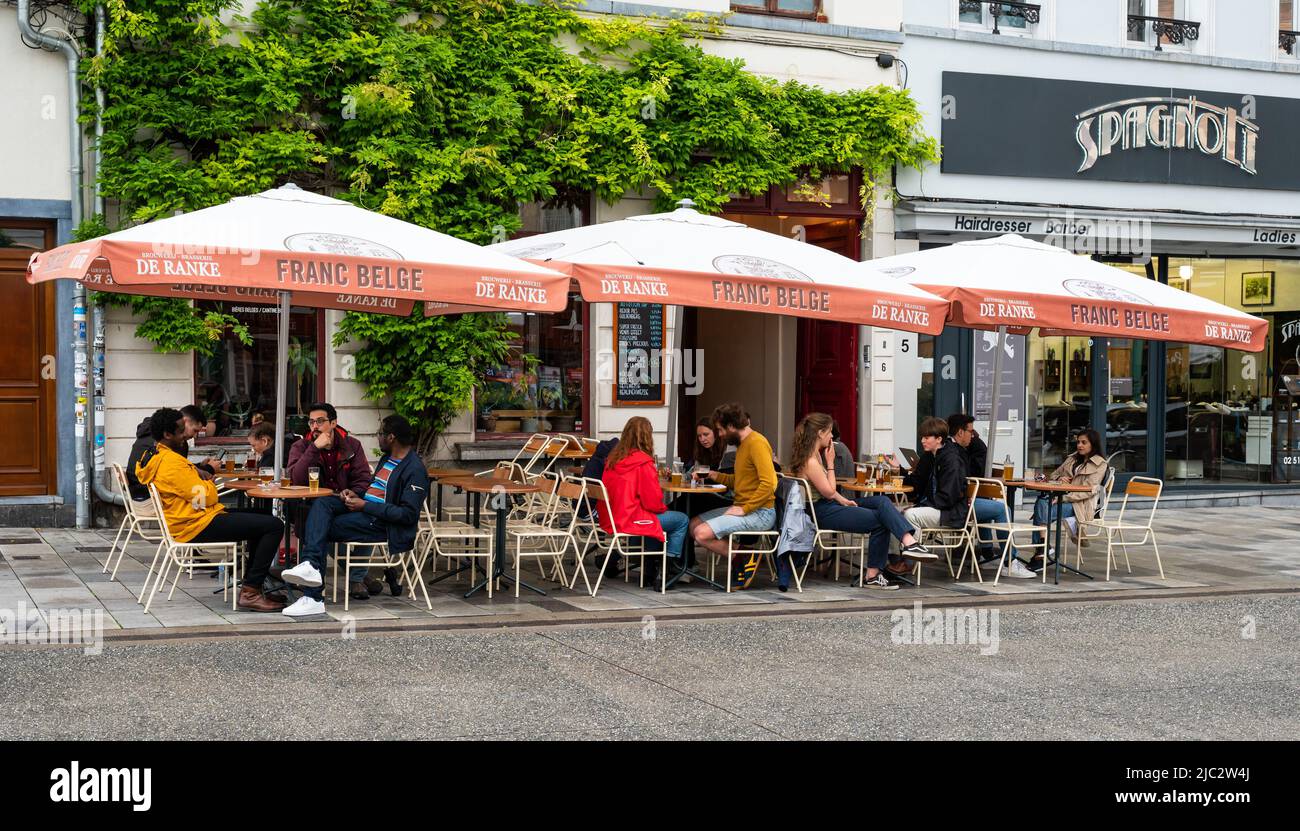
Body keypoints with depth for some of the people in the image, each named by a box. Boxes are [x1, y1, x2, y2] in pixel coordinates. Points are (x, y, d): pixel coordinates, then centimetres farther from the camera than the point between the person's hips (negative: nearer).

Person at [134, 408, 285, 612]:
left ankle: (250, 585, 16)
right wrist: (208, 482, 2)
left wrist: (199, 473, 8)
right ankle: (250, 593, -13)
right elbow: (206, 497, -19)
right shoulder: (171, 463, -20)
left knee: (259, 521, 24)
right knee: (274, 526, -16)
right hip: (199, 526, -11)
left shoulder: (152, 458, 13)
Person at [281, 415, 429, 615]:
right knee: (321, 503, -15)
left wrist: (364, 505, -18)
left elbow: (408, 515, -20)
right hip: (364, 508, 9)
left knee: (324, 529, -17)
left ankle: (312, 599, -17)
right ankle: (310, 565, -35)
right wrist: (355, 494, 7)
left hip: (380, 523, -9)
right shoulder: (387, 459, 19)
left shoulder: (415, 469, -13)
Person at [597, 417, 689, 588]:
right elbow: (653, 501, -14)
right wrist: (663, 508, 9)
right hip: (630, 520, -8)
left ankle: (651, 571, 27)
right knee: (681, 520, 6)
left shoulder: (613, 458, 6)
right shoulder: (643, 463, -15)